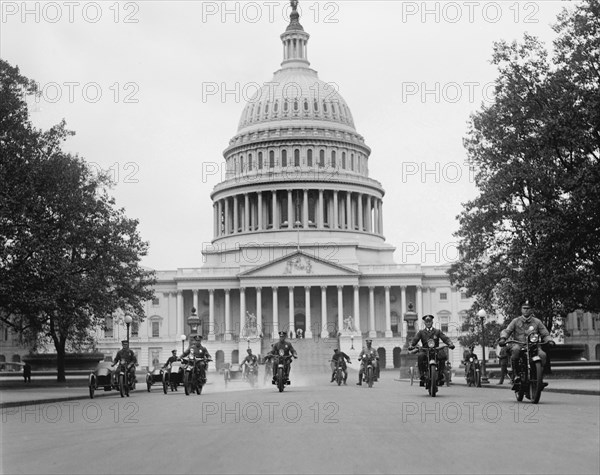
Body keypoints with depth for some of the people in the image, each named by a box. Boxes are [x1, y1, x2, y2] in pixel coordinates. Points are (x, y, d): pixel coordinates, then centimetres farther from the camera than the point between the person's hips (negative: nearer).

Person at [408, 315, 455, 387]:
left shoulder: (437, 331, 16)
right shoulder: (421, 332, 15)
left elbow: (445, 338, 3)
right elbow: (415, 339, 2)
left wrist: (450, 344, -18)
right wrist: (411, 345, -21)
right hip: (425, 351, 0)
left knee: (443, 354, -32)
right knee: (420, 356, -34)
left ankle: (441, 375, -21)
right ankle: (422, 375, -24)